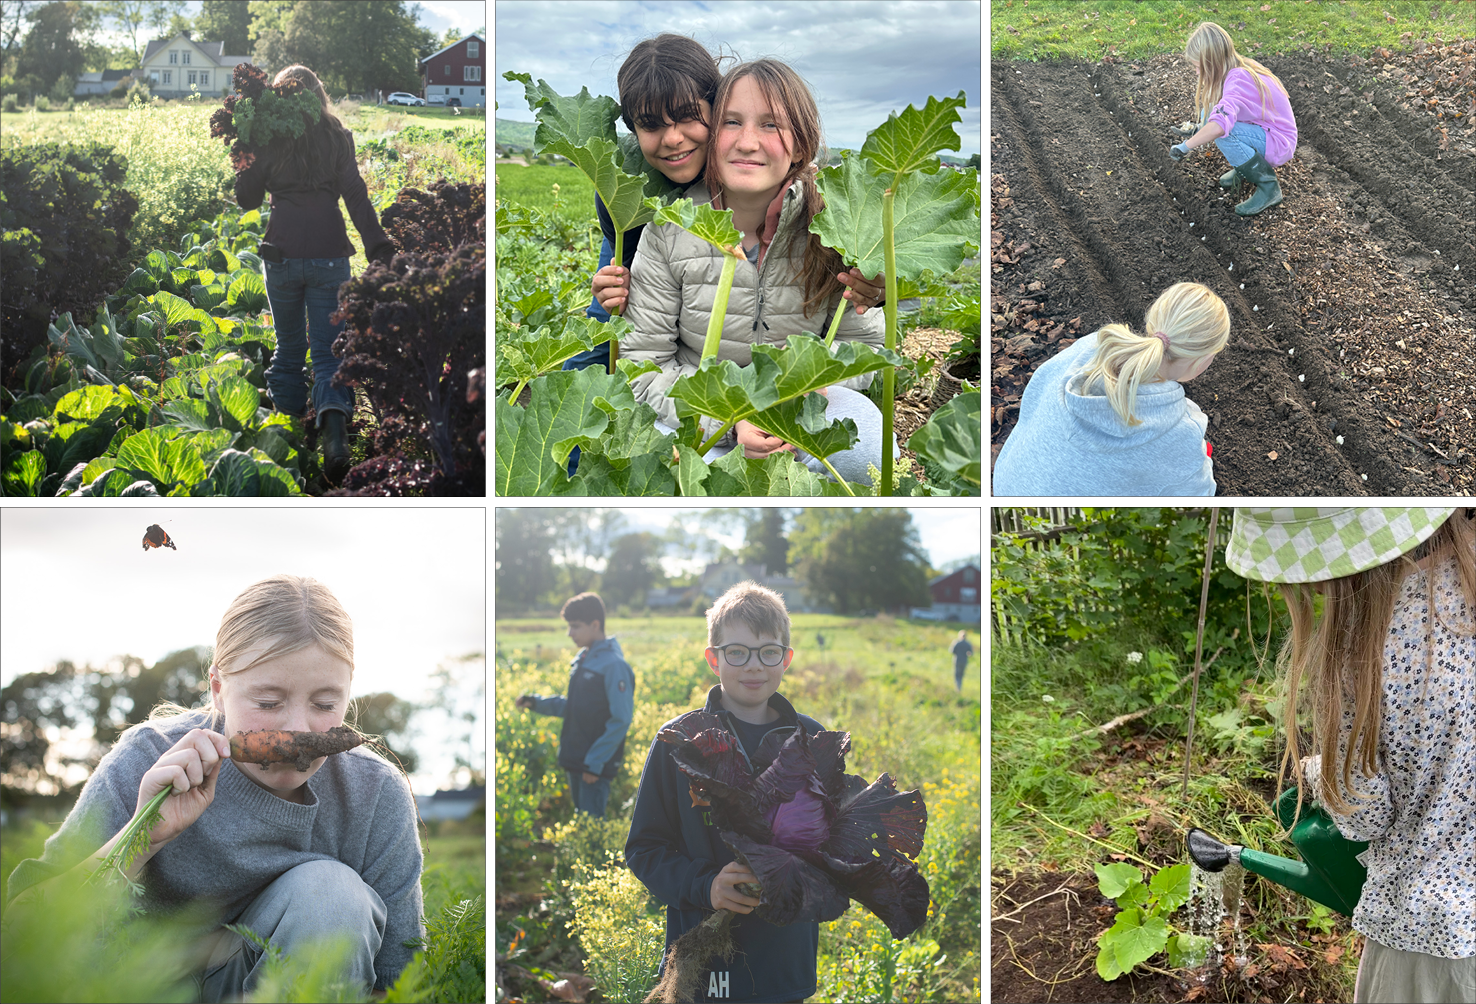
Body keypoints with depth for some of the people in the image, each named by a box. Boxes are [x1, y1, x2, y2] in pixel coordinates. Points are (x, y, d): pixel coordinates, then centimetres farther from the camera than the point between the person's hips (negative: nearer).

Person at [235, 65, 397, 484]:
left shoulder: (269, 139, 3)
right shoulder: (338, 135, 4)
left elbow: (247, 198, 10)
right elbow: (355, 194, -4)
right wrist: (378, 245, -6)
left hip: (282, 254, 0)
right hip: (329, 255, 0)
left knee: (289, 346, 17)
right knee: (328, 349, -2)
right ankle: (334, 427, -26)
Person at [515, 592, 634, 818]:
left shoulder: (613, 664, -16)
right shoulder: (582, 659, 11)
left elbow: (621, 720, -18)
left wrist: (595, 762, -19)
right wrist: (536, 703, 7)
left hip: (596, 765, -9)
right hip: (576, 760, 9)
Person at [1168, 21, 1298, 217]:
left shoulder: (1238, 80, -28)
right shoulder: (1240, 67, -1)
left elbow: (1219, 125, -44)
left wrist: (1185, 147, -33)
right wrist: (1197, 133, 7)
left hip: (1279, 144, -9)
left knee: (1223, 132, -31)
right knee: (1208, 114, -1)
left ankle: (1269, 188, -16)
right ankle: (1244, 165, 13)